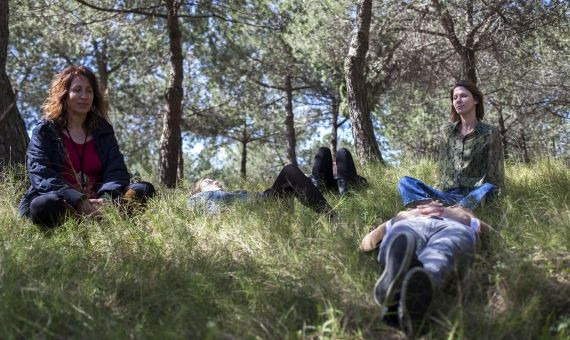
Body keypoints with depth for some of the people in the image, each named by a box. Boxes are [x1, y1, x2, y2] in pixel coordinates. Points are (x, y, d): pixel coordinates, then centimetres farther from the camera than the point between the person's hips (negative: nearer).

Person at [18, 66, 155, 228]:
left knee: (144, 190, -20)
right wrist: (79, 201, -26)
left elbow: (117, 171, 3)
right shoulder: (44, 131, 5)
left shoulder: (103, 130, 15)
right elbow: (42, 176, -10)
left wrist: (106, 199, -21)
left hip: (96, 204, 3)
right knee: (43, 206, -37)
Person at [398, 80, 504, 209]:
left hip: (474, 195, -3)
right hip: (447, 195, 4)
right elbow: (443, 169, 14)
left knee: (488, 188, -35)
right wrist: (441, 197, -2)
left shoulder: (490, 133, 3)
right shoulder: (448, 131, 14)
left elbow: (495, 179, -1)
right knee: (405, 182, -17)